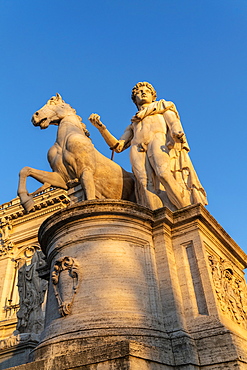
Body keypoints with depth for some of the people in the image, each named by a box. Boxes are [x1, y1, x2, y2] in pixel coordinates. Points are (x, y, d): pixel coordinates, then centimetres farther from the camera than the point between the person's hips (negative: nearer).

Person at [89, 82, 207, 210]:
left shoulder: (163, 105, 34)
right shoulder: (133, 126, 39)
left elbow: (173, 120, 10)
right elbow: (117, 146, 27)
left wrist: (177, 132, -14)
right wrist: (100, 127, 17)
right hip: (137, 150, 3)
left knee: (164, 173, -32)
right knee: (147, 183, -25)